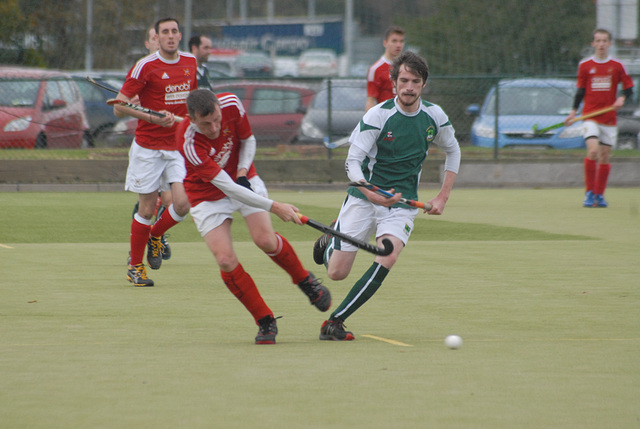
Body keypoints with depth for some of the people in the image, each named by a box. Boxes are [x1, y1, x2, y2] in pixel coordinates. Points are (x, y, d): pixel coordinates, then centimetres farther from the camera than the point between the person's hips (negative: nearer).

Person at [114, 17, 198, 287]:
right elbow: (119, 107, -12)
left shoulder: (190, 63, 6)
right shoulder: (145, 67, -11)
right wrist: (153, 117, -22)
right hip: (148, 147, -4)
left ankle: (155, 236, 20)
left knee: (183, 204, -11)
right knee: (147, 209, 0)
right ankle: (135, 266, 17)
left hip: (178, 146, 4)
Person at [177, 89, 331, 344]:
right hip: (207, 195, -2)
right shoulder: (189, 143, -35)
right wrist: (274, 207, -35)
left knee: (265, 239, -19)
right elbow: (227, 188, -34)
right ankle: (265, 322, -1)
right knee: (226, 260, -16)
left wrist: (243, 171, -17)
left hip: (242, 179, 2)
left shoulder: (231, 105, -22)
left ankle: (304, 280, 9)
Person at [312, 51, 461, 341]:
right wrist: (373, 195, -32)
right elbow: (352, 162, -15)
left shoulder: (434, 117, -1)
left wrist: (443, 197, 10)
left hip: (402, 203, 2)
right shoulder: (378, 115, -13)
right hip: (363, 199, -2)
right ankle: (328, 243, 36)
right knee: (337, 273, -3)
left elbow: (452, 151, 18)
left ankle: (334, 322, -20)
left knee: (387, 259, -26)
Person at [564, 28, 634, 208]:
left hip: (609, 118, 1)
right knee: (593, 150, -19)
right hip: (590, 116, -1)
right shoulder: (584, 65, 4)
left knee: (605, 157, 4)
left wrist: (622, 98, -12)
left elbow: (629, 88, 8)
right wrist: (573, 112, 7)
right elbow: (580, 91, 12)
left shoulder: (617, 66, 4)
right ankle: (589, 192, -10)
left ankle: (599, 195, 16)